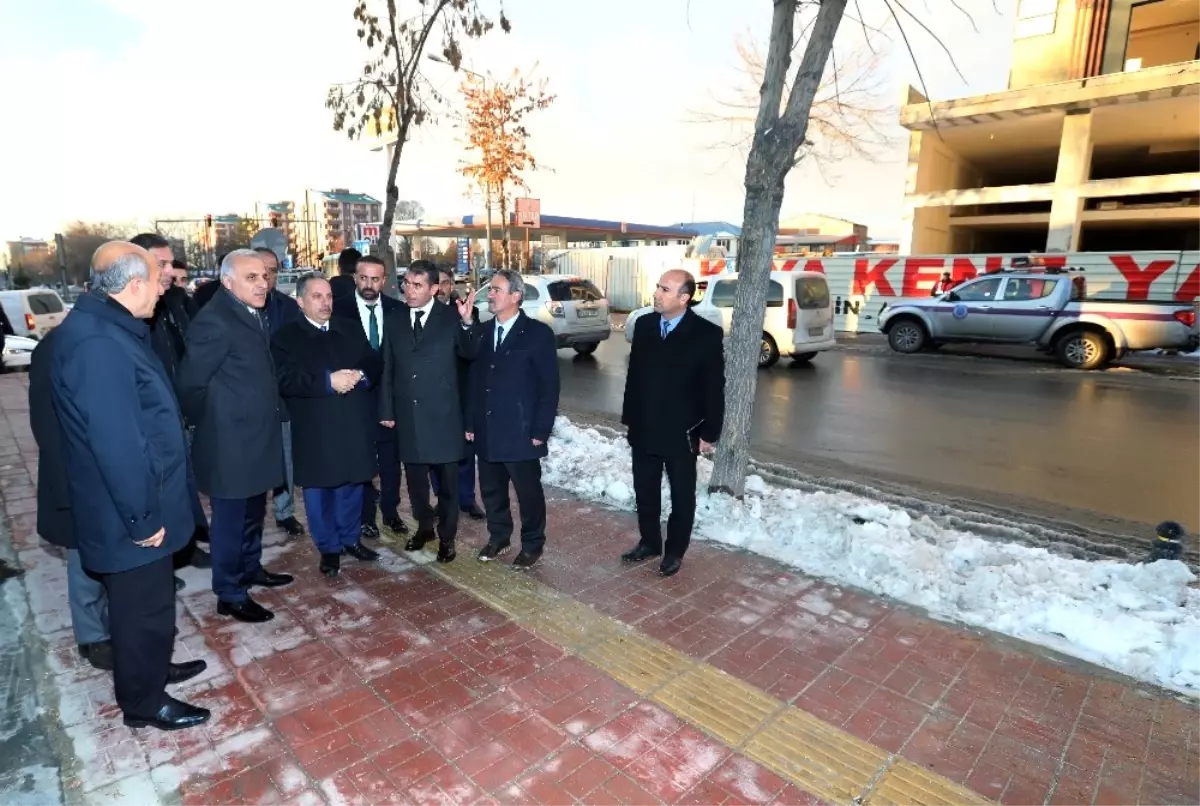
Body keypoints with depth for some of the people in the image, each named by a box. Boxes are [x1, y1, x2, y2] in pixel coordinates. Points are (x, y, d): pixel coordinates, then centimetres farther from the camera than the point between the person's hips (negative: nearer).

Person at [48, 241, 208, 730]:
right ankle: (143, 703, 28)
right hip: (129, 514, -10)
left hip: (139, 505, 10)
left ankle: (151, 667, 45)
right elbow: (117, 443, -28)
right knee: (143, 607, 9)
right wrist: (141, 516, -20)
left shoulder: (106, 328, 7)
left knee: (147, 601, 25)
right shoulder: (98, 344, -27)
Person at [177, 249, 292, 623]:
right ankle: (230, 595, 18)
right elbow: (190, 383, -19)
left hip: (256, 437, 9)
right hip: (231, 443, -9)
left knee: (253, 513, 22)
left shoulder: (253, 314, 9)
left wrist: (263, 421, 14)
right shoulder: (214, 321, -20)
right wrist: (211, 425, -8)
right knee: (230, 520, 5)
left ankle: (251, 568, 39)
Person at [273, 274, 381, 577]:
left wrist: (359, 377, -15)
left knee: (352, 485, 14)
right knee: (319, 491, 7)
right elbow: (286, 381, -15)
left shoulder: (351, 330, 12)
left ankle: (351, 539, 31)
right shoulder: (285, 337, -1)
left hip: (354, 425, 4)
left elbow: (374, 367, 6)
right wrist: (329, 381, -24)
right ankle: (328, 548, 23)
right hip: (314, 431, -3)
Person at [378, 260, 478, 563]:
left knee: (447, 480, 8)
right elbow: (387, 368, 7)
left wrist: (467, 323, -30)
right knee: (415, 478, 16)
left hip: (442, 415, -3)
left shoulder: (450, 317, -5)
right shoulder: (395, 319, 4)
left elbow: (470, 354, -13)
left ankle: (447, 536, 26)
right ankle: (424, 527, 37)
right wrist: (386, 410, 5)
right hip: (407, 416, 3)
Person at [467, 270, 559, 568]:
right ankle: (498, 536, 36)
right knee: (491, 489, 16)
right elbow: (474, 379, 11)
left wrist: (541, 430, -12)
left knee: (528, 492, 7)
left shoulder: (538, 333, -8)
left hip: (520, 431, -5)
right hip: (486, 431, 5)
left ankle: (532, 544, 26)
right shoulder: (483, 331, 8)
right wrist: (471, 423, 8)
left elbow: (549, 385, -9)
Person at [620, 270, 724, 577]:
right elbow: (634, 375, 8)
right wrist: (629, 418, 8)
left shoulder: (707, 334, -12)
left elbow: (714, 389, -9)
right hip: (644, 430, 4)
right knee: (645, 492, 16)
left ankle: (675, 551, 30)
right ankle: (649, 542, 36)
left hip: (682, 433, -4)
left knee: (682, 497, 12)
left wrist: (709, 433, -8)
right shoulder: (644, 325, 1)